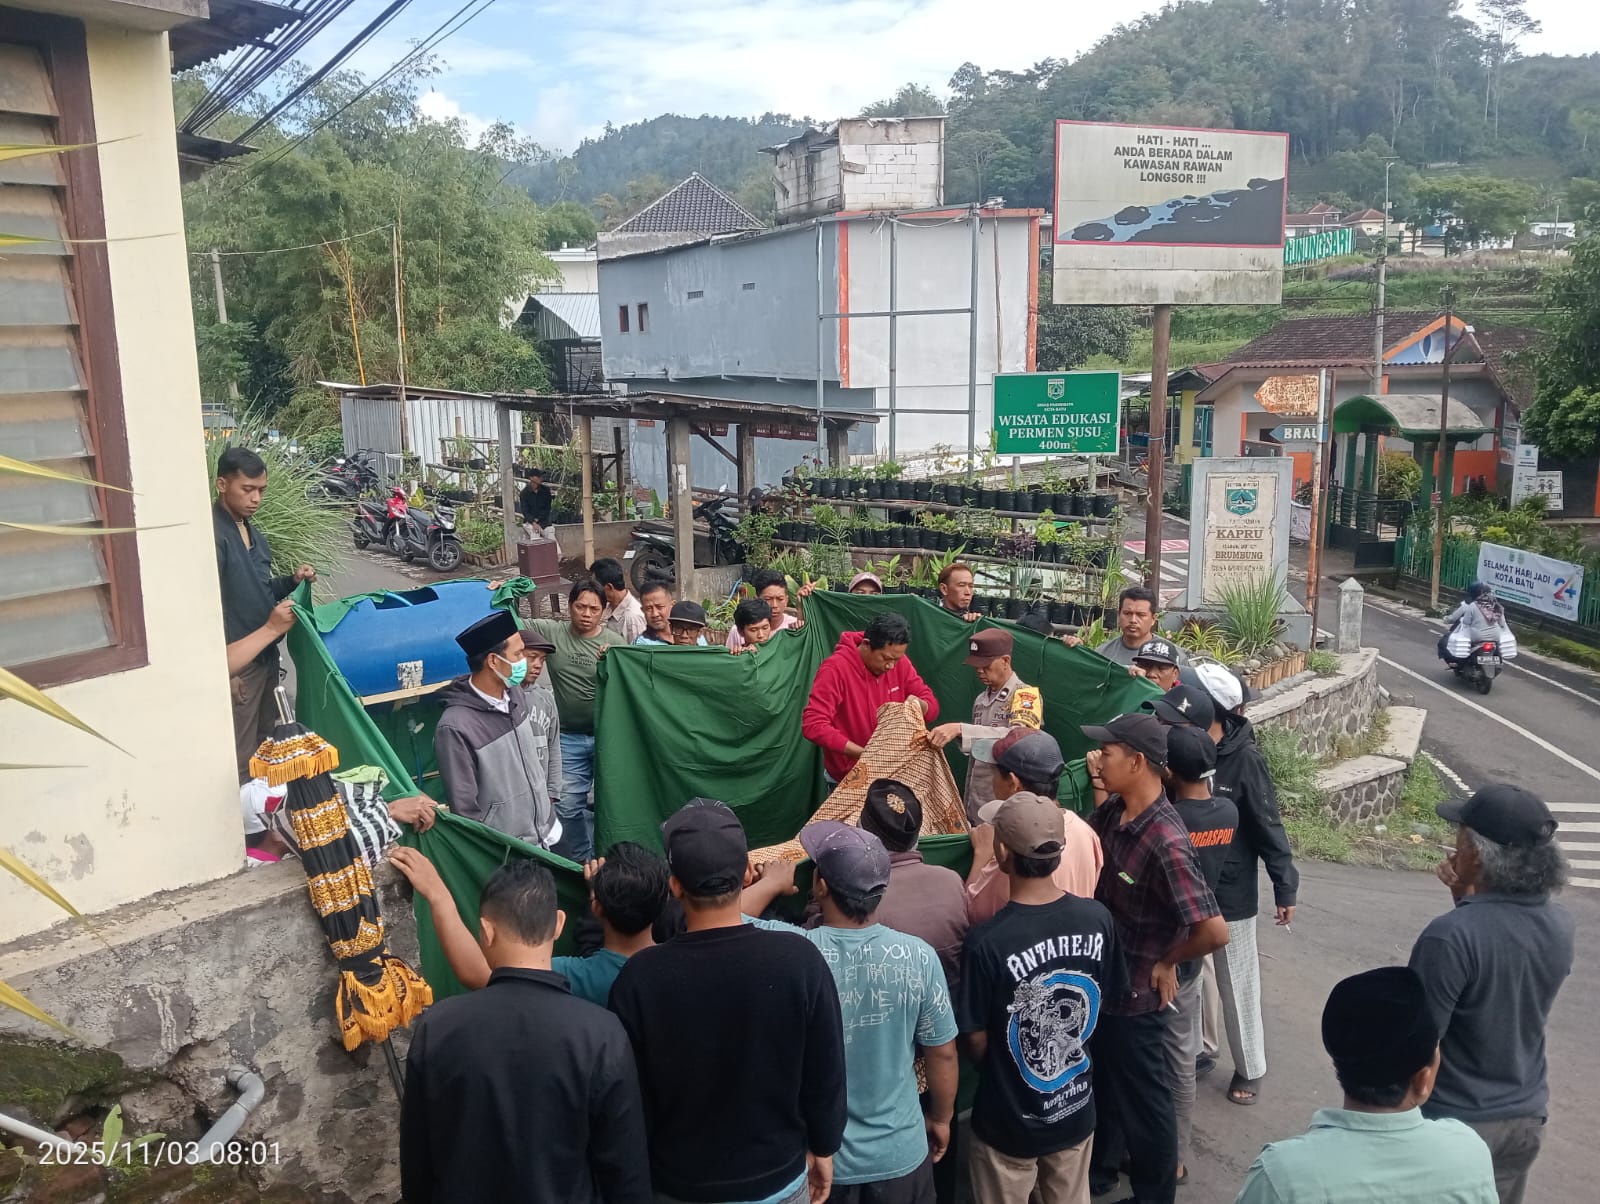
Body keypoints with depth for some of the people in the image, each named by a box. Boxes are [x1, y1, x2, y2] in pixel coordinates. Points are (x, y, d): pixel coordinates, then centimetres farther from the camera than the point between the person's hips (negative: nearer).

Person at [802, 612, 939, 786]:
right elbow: (813, 725, -26)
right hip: (848, 779, -4)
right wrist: (864, 753, -31)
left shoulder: (900, 662, -4)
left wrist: (919, 705, -25)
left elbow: (932, 706, 1)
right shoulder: (835, 668, -21)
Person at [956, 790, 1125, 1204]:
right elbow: (1102, 1007, 0)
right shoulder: (1098, 920, -16)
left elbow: (976, 1043, -16)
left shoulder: (985, 942, -30)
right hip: (1077, 1112, 4)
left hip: (1011, 1123, -4)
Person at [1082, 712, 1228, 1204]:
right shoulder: (1111, 811, -7)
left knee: (1142, 1099, 15)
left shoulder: (1166, 843, -32)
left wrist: (1166, 961, -17)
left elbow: (1214, 930, -32)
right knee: (1102, 1085, 27)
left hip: (1135, 996, -8)